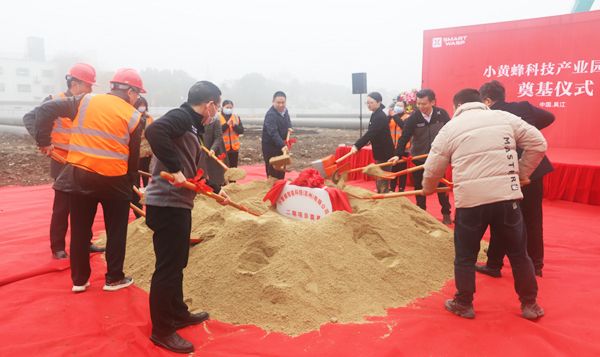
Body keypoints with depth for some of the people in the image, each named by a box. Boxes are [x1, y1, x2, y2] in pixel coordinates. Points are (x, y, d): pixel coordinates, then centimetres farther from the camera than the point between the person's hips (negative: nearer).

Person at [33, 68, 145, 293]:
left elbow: (44, 110, 0)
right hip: (115, 180, -3)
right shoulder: (133, 117, -3)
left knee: (80, 230, 15)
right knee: (116, 230, 13)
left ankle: (79, 280, 24)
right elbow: (133, 157, 0)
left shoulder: (85, 101, 4)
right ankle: (114, 278, 21)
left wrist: (44, 141, 9)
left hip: (80, 175, 3)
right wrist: (131, 183, 12)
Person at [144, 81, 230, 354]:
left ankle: (177, 314, 37)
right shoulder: (181, 116, -12)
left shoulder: (192, 125, 18)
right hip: (166, 205, -10)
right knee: (167, 268, 0)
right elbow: (154, 132, -33)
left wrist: (216, 188, 30)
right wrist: (174, 168, -31)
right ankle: (162, 331, 14)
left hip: (178, 204, 10)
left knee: (177, 264, 21)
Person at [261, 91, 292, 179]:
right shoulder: (270, 115, -26)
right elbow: (273, 133, -35)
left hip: (281, 144, 8)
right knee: (273, 170, -8)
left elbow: (288, 120, 24)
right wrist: (282, 145, -45)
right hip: (270, 146, -8)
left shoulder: (285, 110, 2)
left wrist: (289, 127, 1)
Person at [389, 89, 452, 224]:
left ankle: (446, 214, 21)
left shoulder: (442, 114, -10)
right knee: (419, 187, 9)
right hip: (419, 158, 0)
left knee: (441, 186, 7)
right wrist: (398, 154, -24)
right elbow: (404, 137, -15)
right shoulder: (413, 117, -13)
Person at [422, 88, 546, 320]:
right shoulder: (505, 117, 9)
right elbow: (538, 144, 9)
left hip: (470, 200, -2)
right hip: (506, 197, 2)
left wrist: (428, 189, 28)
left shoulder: (450, 128, 6)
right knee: (518, 253, 17)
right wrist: (521, 173, 20)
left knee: (465, 256, 14)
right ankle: (530, 304, 29)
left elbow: (432, 169, 8)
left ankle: (463, 304, 25)